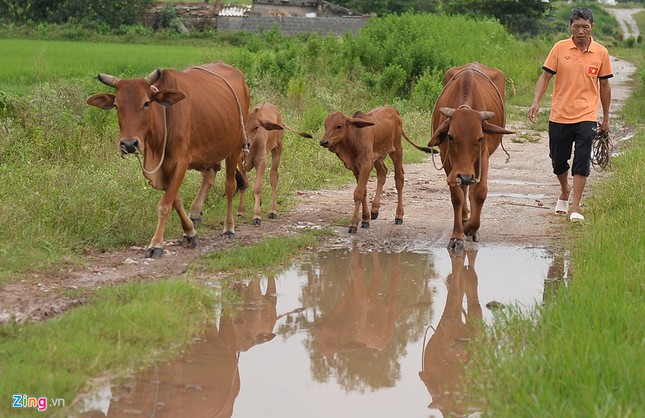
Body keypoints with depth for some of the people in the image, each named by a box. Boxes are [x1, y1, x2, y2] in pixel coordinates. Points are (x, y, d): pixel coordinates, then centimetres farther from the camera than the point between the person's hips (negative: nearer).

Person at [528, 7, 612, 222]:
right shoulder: (560, 48, -1)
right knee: (558, 162, 12)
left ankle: (575, 208, -4)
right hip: (559, 115, 1)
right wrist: (536, 101, -15)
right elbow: (545, 76, 1)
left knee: (582, 163, -8)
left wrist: (606, 118, 13)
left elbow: (604, 85, 9)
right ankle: (565, 191, 40)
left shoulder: (601, 53, 1)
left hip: (586, 117, -1)